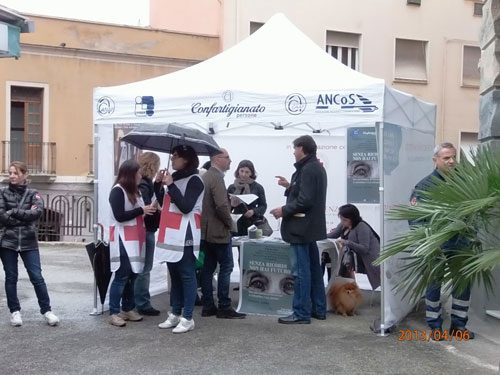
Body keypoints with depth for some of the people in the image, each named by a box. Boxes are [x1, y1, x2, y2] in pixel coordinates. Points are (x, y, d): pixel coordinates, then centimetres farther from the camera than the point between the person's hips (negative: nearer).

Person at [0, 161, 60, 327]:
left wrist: (14, 212, -14)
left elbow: (38, 211, -15)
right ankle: (15, 311, 20)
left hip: (29, 243, -1)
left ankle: (46, 310, 9)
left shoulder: (33, 194, 4)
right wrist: (26, 216, -12)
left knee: (37, 277, -1)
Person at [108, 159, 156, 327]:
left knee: (132, 275, 8)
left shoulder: (135, 191, 16)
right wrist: (141, 210, -14)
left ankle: (128, 309, 17)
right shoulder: (117, 190, -8)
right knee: (122, 276, -8)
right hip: (123, 240, -8)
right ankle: (114, 313, -3)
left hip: (135, 239, 8)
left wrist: (150, 210, 2)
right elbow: (119, 216, -16)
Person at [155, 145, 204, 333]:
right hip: (172, 235, 9)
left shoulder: (194, 180, -9)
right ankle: (175, 314, 22)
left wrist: (171, 185, -18)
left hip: (185, 236, -9)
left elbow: (186, 207, -19)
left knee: (187, 276, -4)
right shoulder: (175, 178, 16)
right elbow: (165, 204, 17)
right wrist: (159, 185, 5)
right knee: (175, 275, 13)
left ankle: (187, 318, 0)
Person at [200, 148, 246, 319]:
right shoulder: (217, 177, -17)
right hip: (219, 231, -9)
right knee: (226, 267, -2)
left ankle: (208, 306, 15)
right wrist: (229, 222, -10)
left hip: (205, 230, 9)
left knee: (208, 267, 11)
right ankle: (224, 307, 0)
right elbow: (221, 206, -25)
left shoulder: (205, 176, 12)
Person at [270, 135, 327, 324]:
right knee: (314, 269, 15)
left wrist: (284, 210, -14)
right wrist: (289, 186, 15)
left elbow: (305, 200, -23)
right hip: (311, 227, 11)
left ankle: (301, 313, 1)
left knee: (300, 271, -5)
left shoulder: (307, 170, -18)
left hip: (301, 227, -11)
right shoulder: (317, 167, 15)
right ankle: (319, 309, 24)